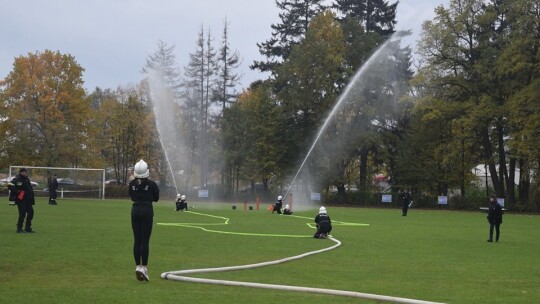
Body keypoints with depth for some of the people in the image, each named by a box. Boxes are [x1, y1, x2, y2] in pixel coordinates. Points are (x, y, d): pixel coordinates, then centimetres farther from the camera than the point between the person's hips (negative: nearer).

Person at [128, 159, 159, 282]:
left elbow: (132, 197, 12)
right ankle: (144, 267, -3)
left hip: (135, 210, 3)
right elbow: (156, 198, 1)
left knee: (137, 240, 10)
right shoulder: (151, 184, -10)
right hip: (147, 210, -3)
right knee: (145, 241, -1)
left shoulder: (132, 183, -1)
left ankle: (137, 266, 10)